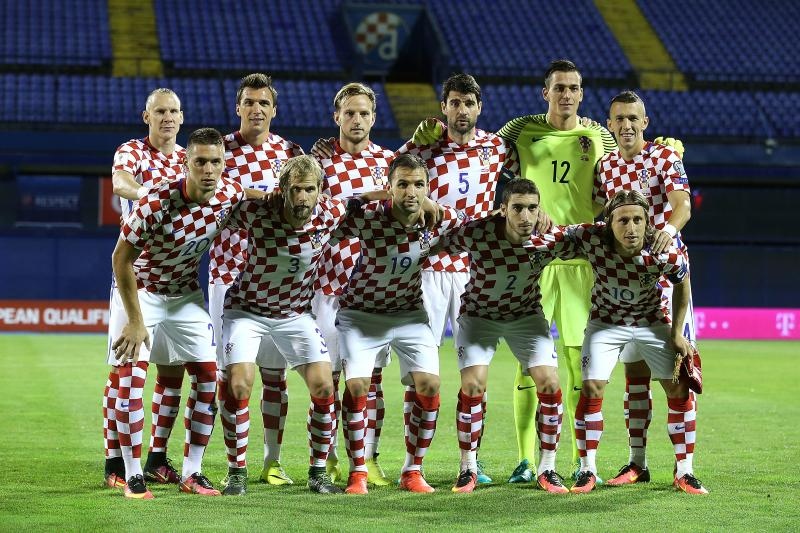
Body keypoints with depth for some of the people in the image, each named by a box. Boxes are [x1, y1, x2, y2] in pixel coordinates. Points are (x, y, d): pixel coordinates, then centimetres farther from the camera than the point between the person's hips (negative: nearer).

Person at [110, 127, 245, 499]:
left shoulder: (231, 195, -17)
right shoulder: (157, 203, -32)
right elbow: (121, 259, -24)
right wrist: (136, 320, -22)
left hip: (186, 294, 5)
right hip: (140, 290, -5)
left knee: (208, 377, 1)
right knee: (131, 375, -14)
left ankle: (192, 472, 9)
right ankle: (133, 476, -7)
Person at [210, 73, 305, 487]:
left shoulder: (290, 152, 7)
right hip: (228, 271, -1)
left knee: (274, 370, 4)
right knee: (229, 371, -1)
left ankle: (272, 461, 12)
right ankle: (234, 462, 8)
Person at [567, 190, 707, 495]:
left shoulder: (665, 253, -30)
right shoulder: (592, 239, -31)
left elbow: (682, 283, -8)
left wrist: (677, 334, -5)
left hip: (653, 321, 0)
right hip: (606, 321, 0)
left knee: (679, 390, -5)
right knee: (591, 388, -13)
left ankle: (684, 472, 9)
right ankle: (587, 470, 3)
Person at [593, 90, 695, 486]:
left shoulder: (665, 157, -2)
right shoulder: (605, 167, 11)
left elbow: (682, 203, -17)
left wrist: (670, 228, -38)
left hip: (666, 269, -4)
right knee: (635, 369, 6)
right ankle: (636, 462, 12)